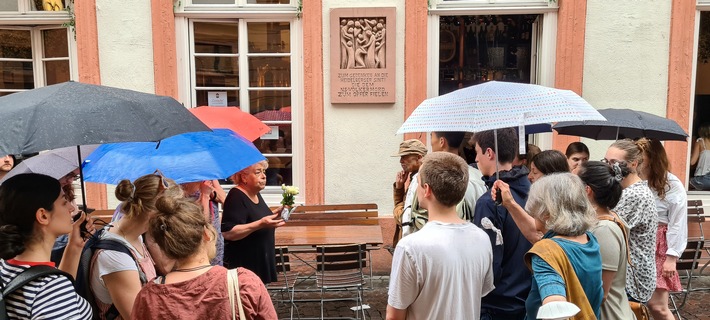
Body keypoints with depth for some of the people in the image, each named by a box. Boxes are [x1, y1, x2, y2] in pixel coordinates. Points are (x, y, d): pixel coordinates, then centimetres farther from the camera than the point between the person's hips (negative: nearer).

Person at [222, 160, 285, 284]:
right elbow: (227, 233, -27)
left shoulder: (255, 194, 9)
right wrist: (260, 224, -33)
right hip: (242, 264, -9)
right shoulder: (236, 197, -19)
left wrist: (275, 214, 7)